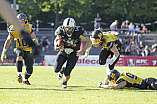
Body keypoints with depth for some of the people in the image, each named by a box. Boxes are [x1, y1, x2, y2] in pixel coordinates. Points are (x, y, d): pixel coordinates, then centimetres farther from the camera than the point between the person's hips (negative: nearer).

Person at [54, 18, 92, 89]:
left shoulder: (78, 32, -27)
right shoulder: (61, 31, -18)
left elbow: (89, 42, -22)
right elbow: (57, 39, 3)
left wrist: (82, 51, -36)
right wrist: (56, 46, -20)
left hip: (73, 54, -2)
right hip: (63, 52, 2)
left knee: (67, 73, -10)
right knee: (56, 69, -9)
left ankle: (65, 82, 28)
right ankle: (62, 70, 31)